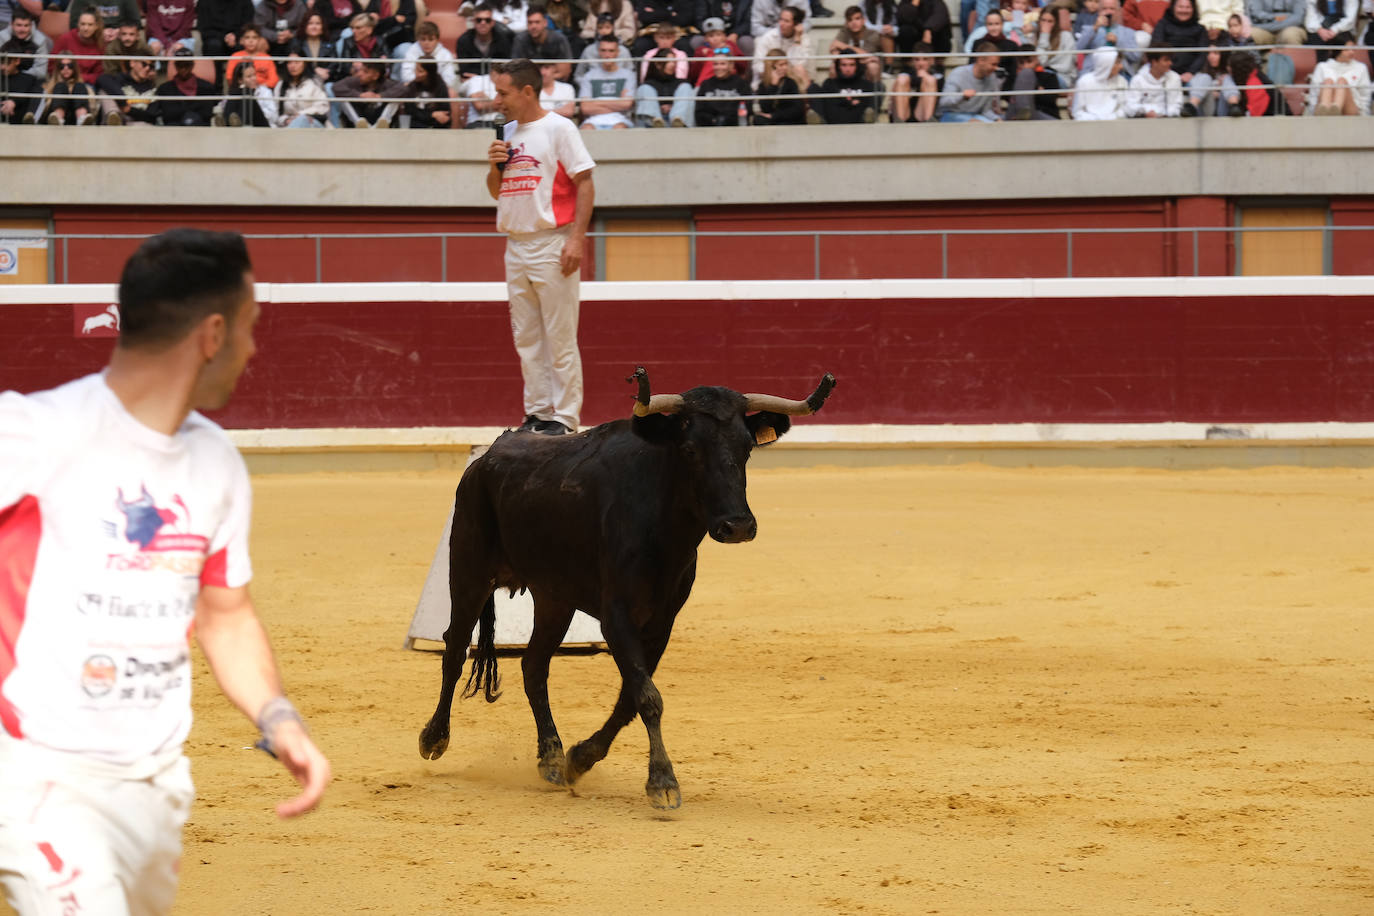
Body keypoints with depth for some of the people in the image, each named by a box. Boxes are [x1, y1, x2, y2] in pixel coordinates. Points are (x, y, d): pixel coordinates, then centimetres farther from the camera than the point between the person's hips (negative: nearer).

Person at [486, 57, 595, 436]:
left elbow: (585, 184, -10)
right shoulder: (507, 134, 15)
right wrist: (495, 167, 1)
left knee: (560, 338, -6)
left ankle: (564, 417, -4)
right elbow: (496, 192, 23)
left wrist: (577, 238, -18)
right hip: (516, 245, 7)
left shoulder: (558, 129, -6)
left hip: (552, 245, -7)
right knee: (526, 339, 9)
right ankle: (537, 413, 15)